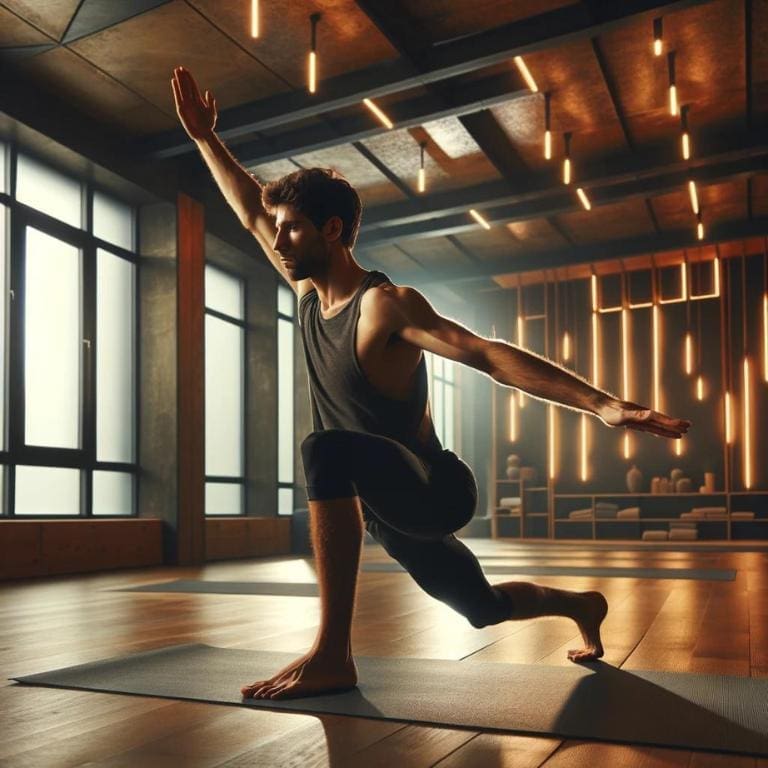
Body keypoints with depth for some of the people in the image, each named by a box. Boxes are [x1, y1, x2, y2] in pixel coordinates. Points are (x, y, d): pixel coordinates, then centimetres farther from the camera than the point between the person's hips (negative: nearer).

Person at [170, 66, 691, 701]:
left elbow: (489, 355, -30)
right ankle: (581, 607, 54)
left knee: (325, 453, -37)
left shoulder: (386, 305, -19)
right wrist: (205, 139, 15)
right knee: (483, 607, 26)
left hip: (432, 490, -9)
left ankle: (332, 657, -33)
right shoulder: (310, 293, 4)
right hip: (387, 507, 9)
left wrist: (601, 404, -38)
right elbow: (251, 211, 15)